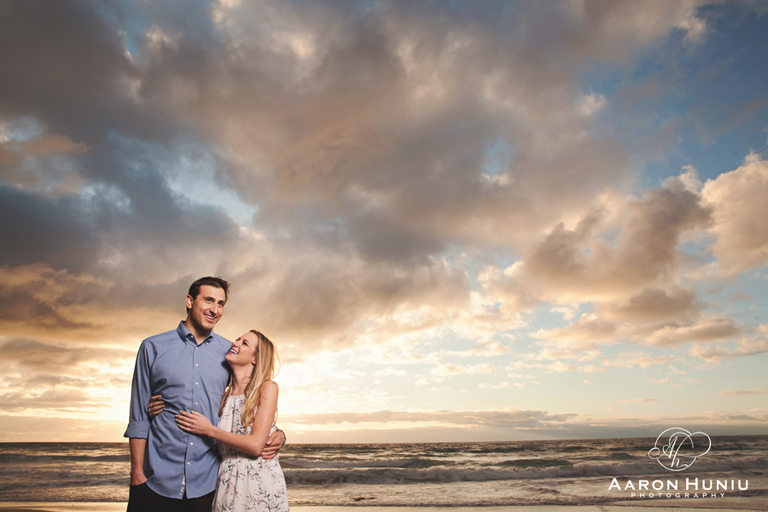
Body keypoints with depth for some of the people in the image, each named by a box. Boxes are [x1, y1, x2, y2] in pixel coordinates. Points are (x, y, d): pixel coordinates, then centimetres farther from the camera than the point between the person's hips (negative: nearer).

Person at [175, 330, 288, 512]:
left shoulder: (267, 388, -8)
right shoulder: (222, 394, 5)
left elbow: (256, 445, -16)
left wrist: (209, 430, -11)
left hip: (260, 482, -4)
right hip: (227, 483, 4)